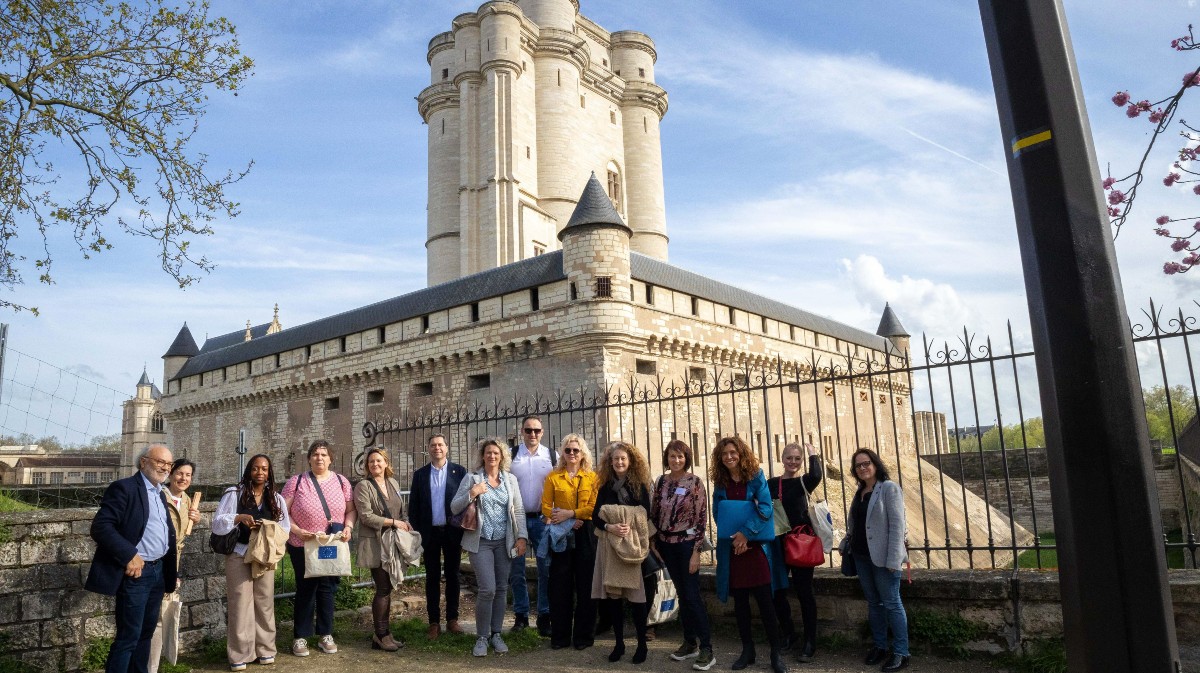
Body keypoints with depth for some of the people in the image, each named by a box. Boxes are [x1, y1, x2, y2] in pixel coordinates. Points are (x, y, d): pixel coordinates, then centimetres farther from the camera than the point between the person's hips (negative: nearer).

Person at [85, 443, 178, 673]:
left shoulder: (159, 493, 15)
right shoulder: (124, 488, -11)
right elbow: (100, 527, -20)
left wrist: (171, 569, 14)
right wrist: (130, 556, -24)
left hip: (158, 572, 8)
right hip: (136, 571, -8)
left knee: (146, 633, 16)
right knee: (128, 636, -3)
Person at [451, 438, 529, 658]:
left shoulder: (511, 479, 8)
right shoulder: (472, 478, 1)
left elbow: (519, 510, 7)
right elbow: (454, 508, -1)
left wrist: (522, 536, -2)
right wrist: (472, 493, -16)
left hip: (504, 542, 3)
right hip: (481, 541, -3)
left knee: (500, 589, 8)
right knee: (487, 589, -11)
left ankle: (496, 634, 22)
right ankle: (482, 637, 6)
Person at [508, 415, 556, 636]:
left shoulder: (552, 457, 0)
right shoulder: (510, 455, -1)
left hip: (543, 519, 0)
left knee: (546, 570, 3)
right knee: (517, 570, 8)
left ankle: (544, 617, 15)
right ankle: (521, 615, 21)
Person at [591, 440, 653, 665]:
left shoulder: (640, 486, 1)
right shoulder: (605, 487, 8)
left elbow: (646, 515, -3)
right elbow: (595, 516, 4)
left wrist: (631, 527, -21)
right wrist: (610, 527, -15)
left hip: (634, 545, -3)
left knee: (636, 594, -3)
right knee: (612, 593, 4)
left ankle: (642, 643, 8)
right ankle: (619, 642, 16)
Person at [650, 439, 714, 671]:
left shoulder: (695, 482, -9)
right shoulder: (661, 482, 4)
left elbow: (702, 519, -10)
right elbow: (654, 513, 10)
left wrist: (696, 551, -14)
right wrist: (654, 544, 7)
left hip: (687, 543, -5)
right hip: (666, 544, 5)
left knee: (692, 596, -5)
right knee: (681, 595, 12)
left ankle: (706, 649, 1)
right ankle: (690, 643, 22)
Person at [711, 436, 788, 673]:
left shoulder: (756, 476, -4)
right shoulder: (720, 483, 6)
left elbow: (766, 507, -13)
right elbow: (718, 514, 4)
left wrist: (746, 532, -20)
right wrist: (735, 538, -10)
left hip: (756, 545, -3)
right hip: (731, 547, 3)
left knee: (764, 600, -4)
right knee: (740, 601, 9)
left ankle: (776, 653, 5)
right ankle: (747, 650, 19)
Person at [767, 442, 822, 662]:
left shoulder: (803, 482, -1)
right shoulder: (771, 484, 5)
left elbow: (816, 476, -25)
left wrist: (813, 453, -13)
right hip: (777, 543, 3)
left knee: (804, 591, 2)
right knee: (777, 591, 9)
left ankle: (809, 643, 12)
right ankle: (788, 635, 28)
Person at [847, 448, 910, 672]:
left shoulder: (889, 488, -9)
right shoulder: (859, 492, 12)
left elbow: (897, 524, -15)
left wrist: (893, 560, -19)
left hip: (882, 556, -7)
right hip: (862, 556, 7)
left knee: (891, 603, -1)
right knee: (873, 603, 13)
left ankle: (900, 653, 8)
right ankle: (879, 646, 23)